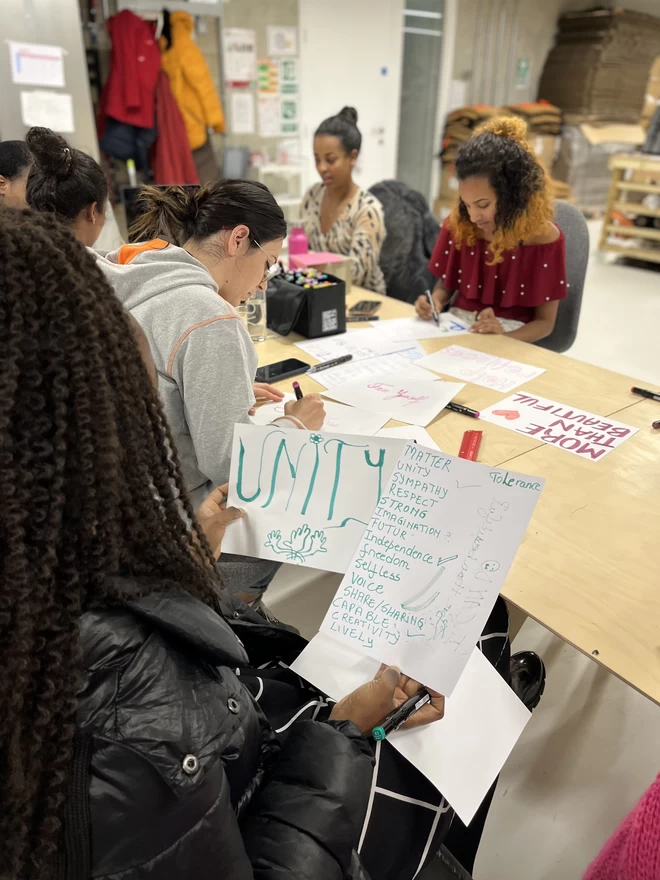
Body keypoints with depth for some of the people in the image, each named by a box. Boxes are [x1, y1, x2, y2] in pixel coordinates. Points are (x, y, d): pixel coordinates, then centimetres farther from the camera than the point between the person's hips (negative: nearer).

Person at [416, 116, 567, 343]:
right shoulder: (457, 224, -2)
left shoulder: (543, 237, -11)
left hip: (510, 341, -1)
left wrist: (503, 337, -24)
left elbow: (545, 322, -5)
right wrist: (435, 301, -10)